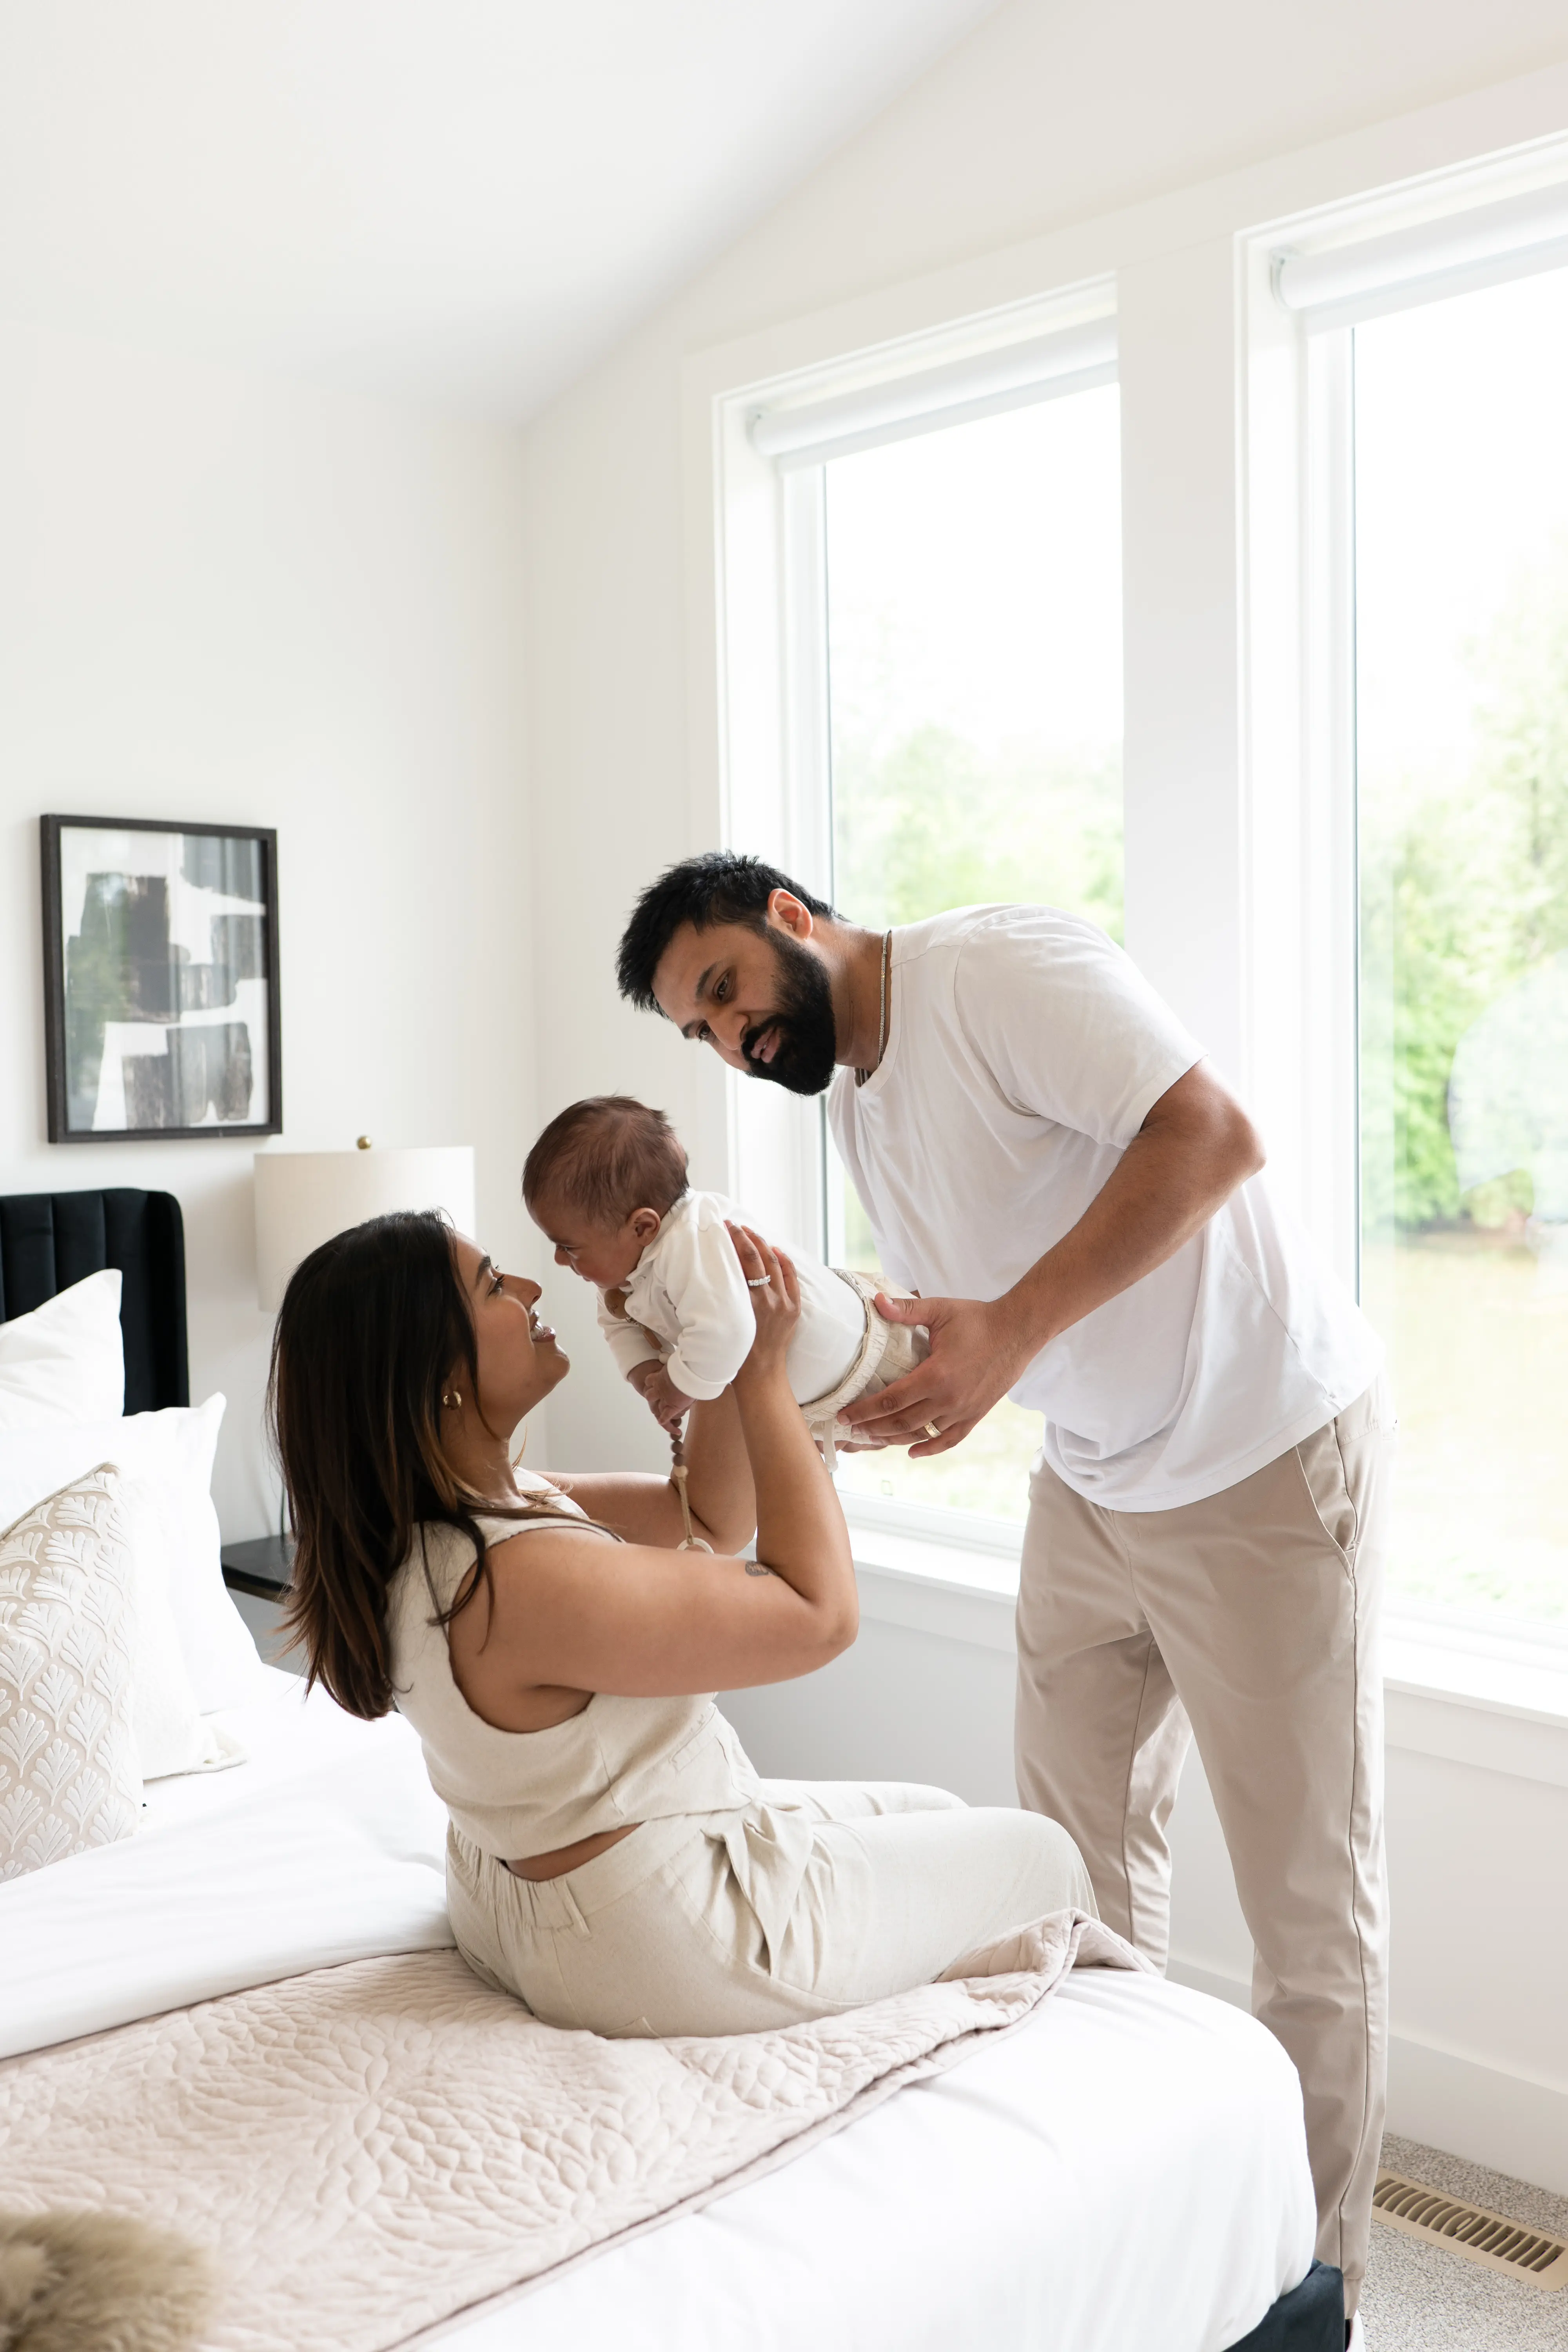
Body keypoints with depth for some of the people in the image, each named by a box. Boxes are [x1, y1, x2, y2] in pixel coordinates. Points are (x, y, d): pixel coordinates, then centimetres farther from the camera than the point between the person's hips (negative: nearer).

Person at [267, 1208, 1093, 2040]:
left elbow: (710, 1521, 5)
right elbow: (819, 1612, -26)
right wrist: (763, 1371, -21)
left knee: (933, 1814, 25)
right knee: (1043, 1857, 9)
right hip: (663, 1952, -9)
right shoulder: (521, 1579, -35)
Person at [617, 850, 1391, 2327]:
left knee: (1308, 1896, 4)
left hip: (1267, 1457, -8)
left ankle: (1310, 2274, 21)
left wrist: (1010, 1331, -35)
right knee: (1082, 1849, 16)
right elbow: (950, 1318, 8)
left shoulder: (1000, 966, -19)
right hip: (1094, 1476, 9)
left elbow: (1212, 1135, -29)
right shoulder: (854, 1109, 7)